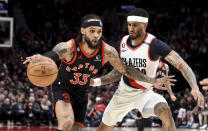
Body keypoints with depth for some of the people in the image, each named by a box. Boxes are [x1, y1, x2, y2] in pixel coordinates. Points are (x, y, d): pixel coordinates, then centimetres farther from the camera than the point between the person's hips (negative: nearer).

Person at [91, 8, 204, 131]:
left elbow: (181, 64, -29)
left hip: (145, 93, -4)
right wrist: (97, 81, -6)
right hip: (123, 92, 5)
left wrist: (195, 87, -44)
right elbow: (118, 72, 8)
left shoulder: (154, 45, -23)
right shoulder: (122, 44, -6)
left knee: (164, 110, -35)